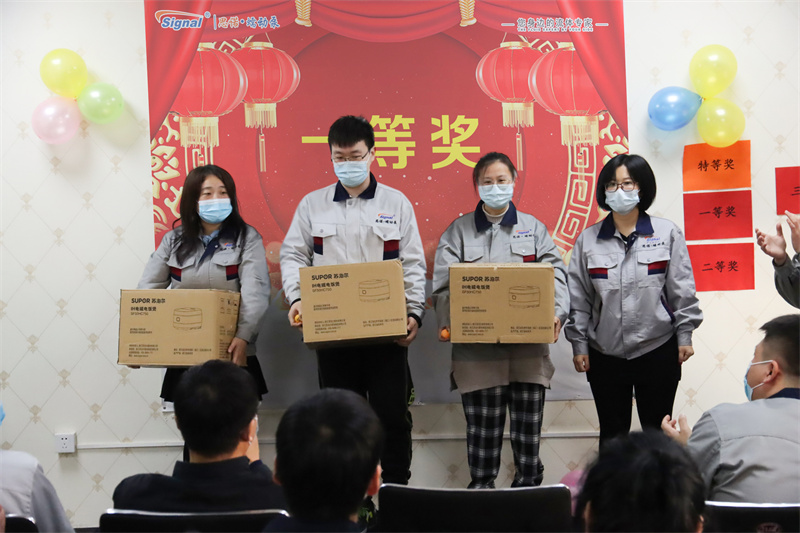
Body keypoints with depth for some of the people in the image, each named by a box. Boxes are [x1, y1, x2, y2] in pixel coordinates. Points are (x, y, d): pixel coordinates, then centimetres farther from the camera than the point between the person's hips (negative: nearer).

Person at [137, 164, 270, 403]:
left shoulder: (246, 238, 2)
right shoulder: (173, 240, 12)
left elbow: (255, 292, -11)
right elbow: (148, 288, 8)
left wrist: (244, 336, -26)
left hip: (232, 355, -2)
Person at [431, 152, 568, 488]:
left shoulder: (534, 228, 14)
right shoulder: (458, 231, 11)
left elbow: (555, 274, 5)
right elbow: (443, 283, 1)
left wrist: (556, 313, -13)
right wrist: (446, 322, -15)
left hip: (527, 344, 1)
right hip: (476, 348, -1)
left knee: (528, 426, 5)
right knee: (482, 427, 1)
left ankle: (528, 488, 19)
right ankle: (481, 491, 14)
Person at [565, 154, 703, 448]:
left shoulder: (667, 233, -1)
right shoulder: (588, 239, 2)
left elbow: (682, 291, 2)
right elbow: (579, 299, 4)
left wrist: (684, 336, -1)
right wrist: (579, 344, 3)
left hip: (658, 350, -1)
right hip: (605, 355, 1)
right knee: (612, 434, 12)